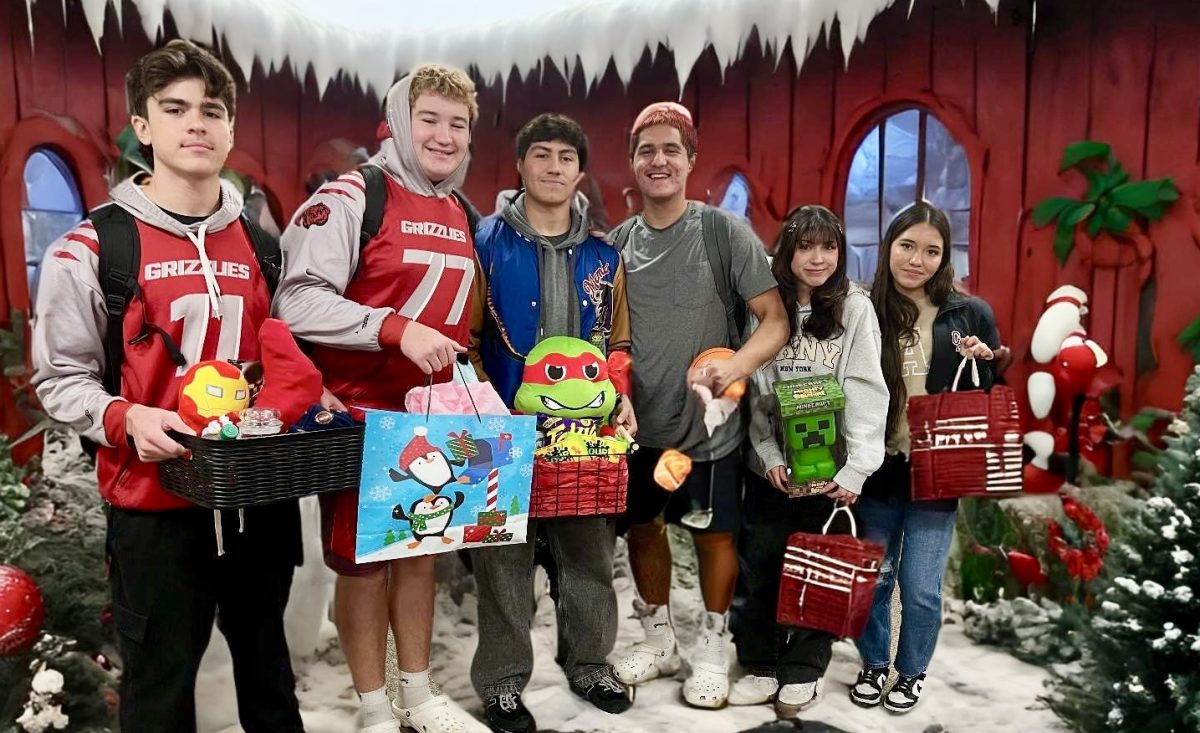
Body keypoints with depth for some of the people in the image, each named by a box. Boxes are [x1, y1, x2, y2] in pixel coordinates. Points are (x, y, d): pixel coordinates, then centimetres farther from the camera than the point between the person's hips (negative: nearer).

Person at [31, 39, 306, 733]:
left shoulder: (260, 241, 8)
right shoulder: (92, 247, -6)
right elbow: (61, 378, -3)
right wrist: (127, 420, -21)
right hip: (156, 501, -4)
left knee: (266, 662, 21)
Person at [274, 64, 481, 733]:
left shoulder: (461, 215, 12)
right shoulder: (352, 197, -11)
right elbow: (299, 302, -19)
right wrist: (397, 328, -27)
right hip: (363, 415, -6)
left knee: (422, 552, 16)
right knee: (365, 563, 6)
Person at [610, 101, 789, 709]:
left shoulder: (724, 231, -9)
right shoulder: (617, 243, 3)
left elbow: (776, 320, -11)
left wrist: (736, 365, -29)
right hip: (639, 424, 4)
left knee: (714, 534, 9)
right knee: (643, 527, 15)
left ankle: (713, 647, 32)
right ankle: (658, 638, 38)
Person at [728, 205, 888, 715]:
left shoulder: (856, 308, -2)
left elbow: (867, 392, -9)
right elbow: (754, 393, 2)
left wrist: (858, 467, -17)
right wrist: (769, 456, -9)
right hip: (769, 468, 2)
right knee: (757, 571, 7)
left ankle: (803, 672, 26)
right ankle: (761, 666, 25)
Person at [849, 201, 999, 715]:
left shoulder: (970, 315, -2)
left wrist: (980, 365, -14)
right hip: (876, 470, 1)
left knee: (921, 587, 7)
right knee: (873, 577, 12)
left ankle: (912, 672, 33)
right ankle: (873, 664, 35)